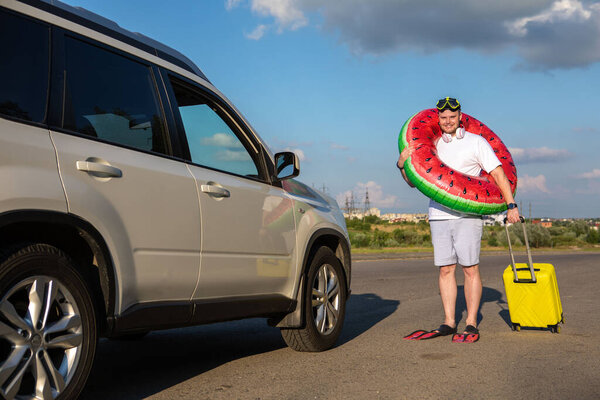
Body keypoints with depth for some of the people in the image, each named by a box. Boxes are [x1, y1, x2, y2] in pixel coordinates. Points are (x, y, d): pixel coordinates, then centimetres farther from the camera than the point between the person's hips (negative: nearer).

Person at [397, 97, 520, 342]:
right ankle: (448, 323, 11)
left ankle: (471, 325, 1)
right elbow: (415, 182, 13)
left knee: (470, 268, -4)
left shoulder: (475, 142, 5)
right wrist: (402, 165, -6)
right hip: (438, 215, 3)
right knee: (446, 269, 4)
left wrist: (511, 205, -7)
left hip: (467, 215, -3)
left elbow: (498, 173, 1)